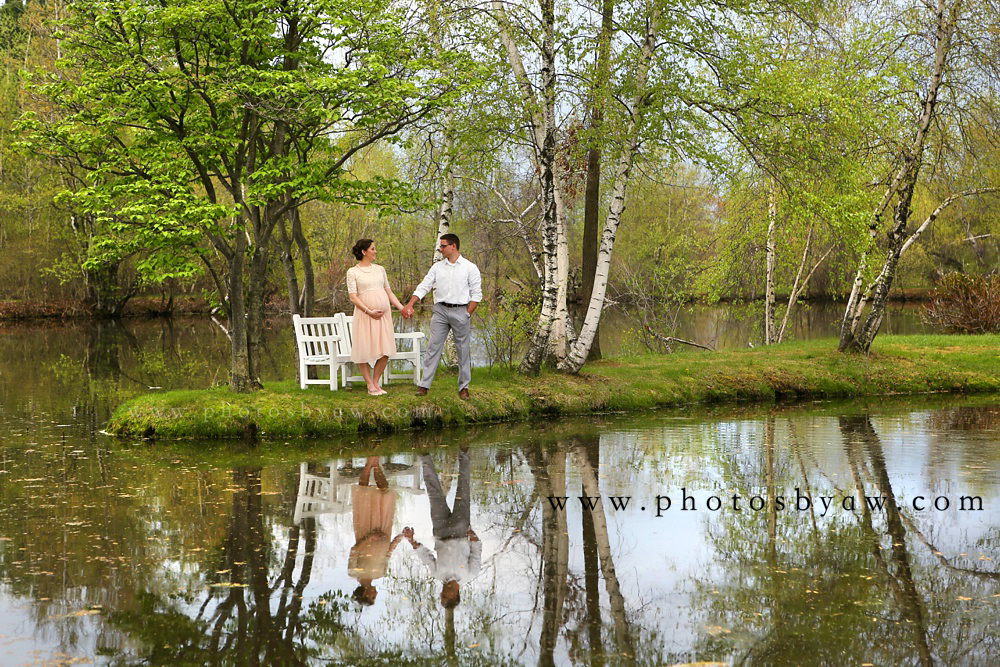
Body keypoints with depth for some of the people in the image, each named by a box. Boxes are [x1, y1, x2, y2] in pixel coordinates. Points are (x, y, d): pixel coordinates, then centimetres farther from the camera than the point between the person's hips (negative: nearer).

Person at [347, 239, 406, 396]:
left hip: (383, 315, 4)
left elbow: (388, 292, 18)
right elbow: (353, 297, -7)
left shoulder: (380, 269, 14)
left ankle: (376, 383, 14)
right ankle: (370, 386, 9)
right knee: (364, 351, -2)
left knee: (385, 352, 0)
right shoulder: (353, 272, -1)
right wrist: (369, 311, -15)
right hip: (364, 315, -4)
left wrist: (401, 307, 9)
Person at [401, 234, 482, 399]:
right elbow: (423, 286, 4)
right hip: (440, 311, 2)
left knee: (463, 350, 4)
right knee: (433, 347, 0)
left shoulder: (470, 268, -1)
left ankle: (463, 387, 12)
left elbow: (476, 294, 0)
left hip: (460, 311, -2)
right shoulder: (437, 267, 8)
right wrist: (410, 305, -7)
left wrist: (468, 313, -7)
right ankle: (424, 385, 2)